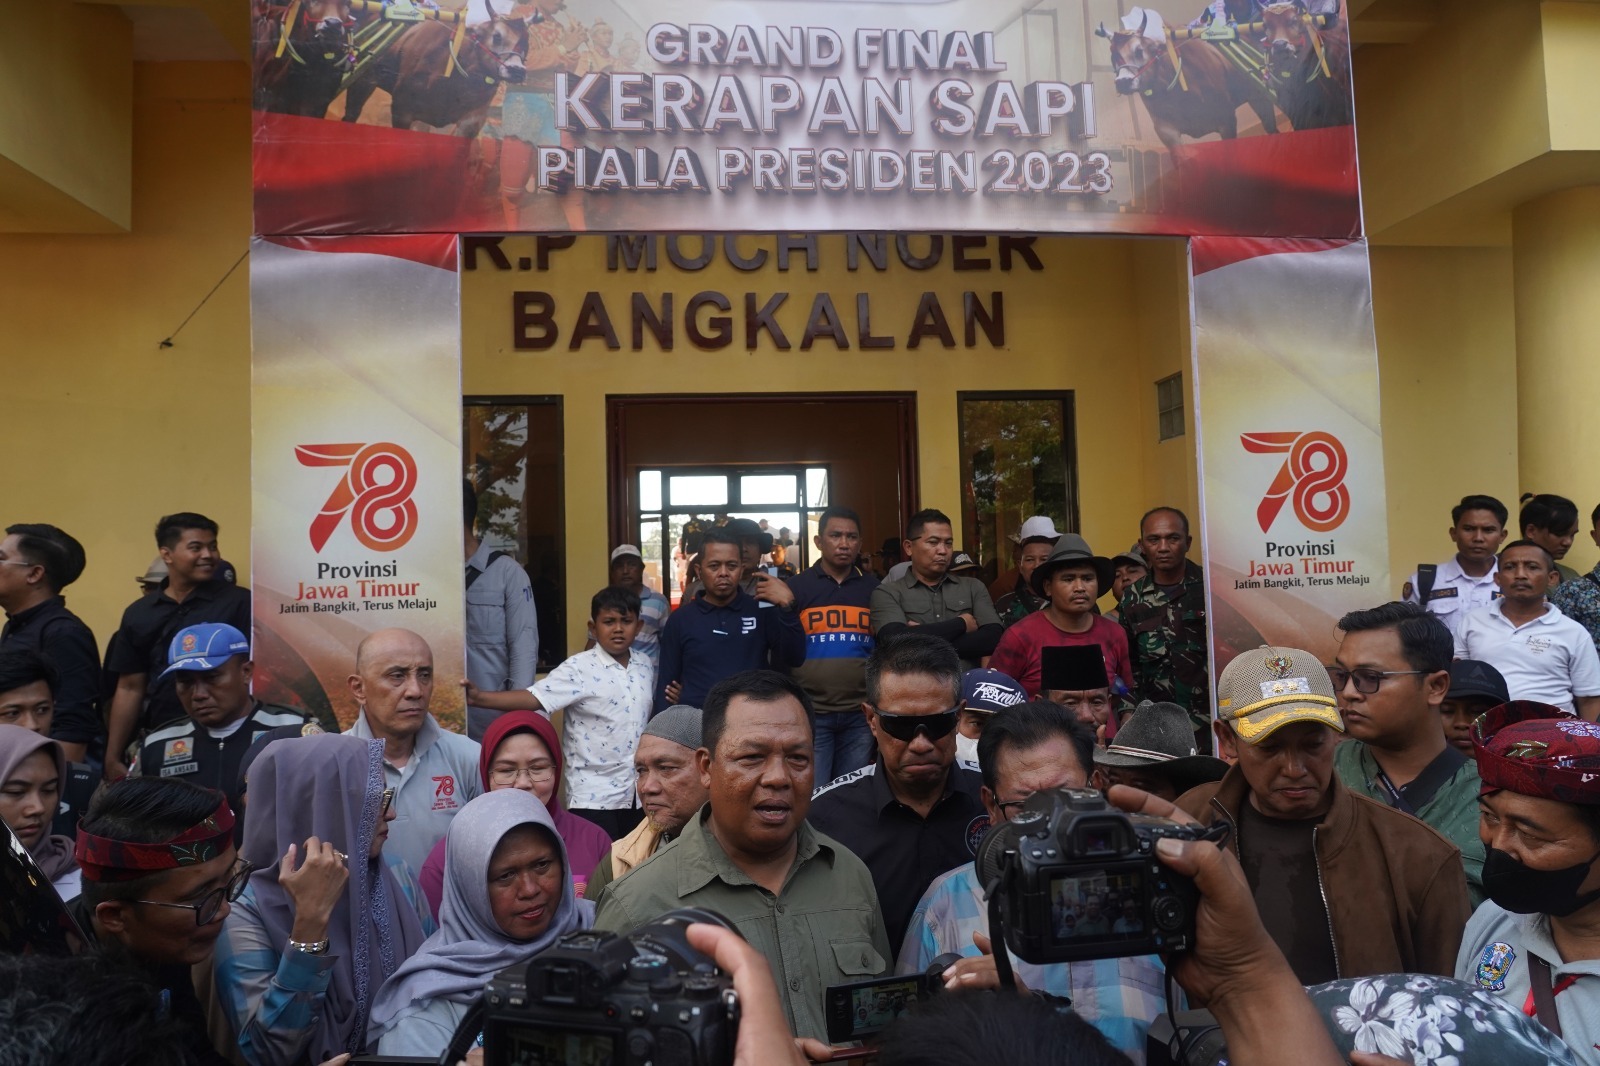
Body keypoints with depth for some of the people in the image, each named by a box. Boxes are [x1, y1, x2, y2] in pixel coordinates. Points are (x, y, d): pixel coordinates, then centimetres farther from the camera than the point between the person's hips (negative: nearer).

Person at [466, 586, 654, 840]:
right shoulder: (579, 669, -11)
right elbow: (533, 697, -23)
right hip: (593, 796, -5)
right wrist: (479, 697, -34)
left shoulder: (646, 667, 6)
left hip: (638, 793, 5)